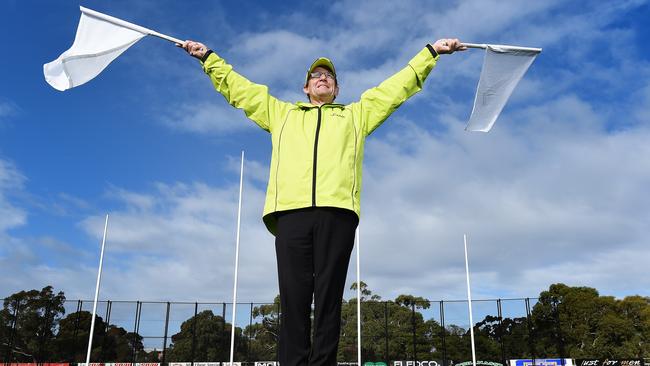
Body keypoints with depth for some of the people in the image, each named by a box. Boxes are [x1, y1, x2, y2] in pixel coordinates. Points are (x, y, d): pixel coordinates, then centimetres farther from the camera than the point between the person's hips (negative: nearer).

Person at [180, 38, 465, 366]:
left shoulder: (356, 114, 31)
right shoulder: (282, 113, 33)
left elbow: (397, 86, 32)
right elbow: (238, 87, 37)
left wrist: (431, 52, 31)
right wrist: (208, 57, 38)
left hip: (337, 212, 0)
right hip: (290, 211, 1)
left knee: (329, 299, -5)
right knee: (293, 299, -7)